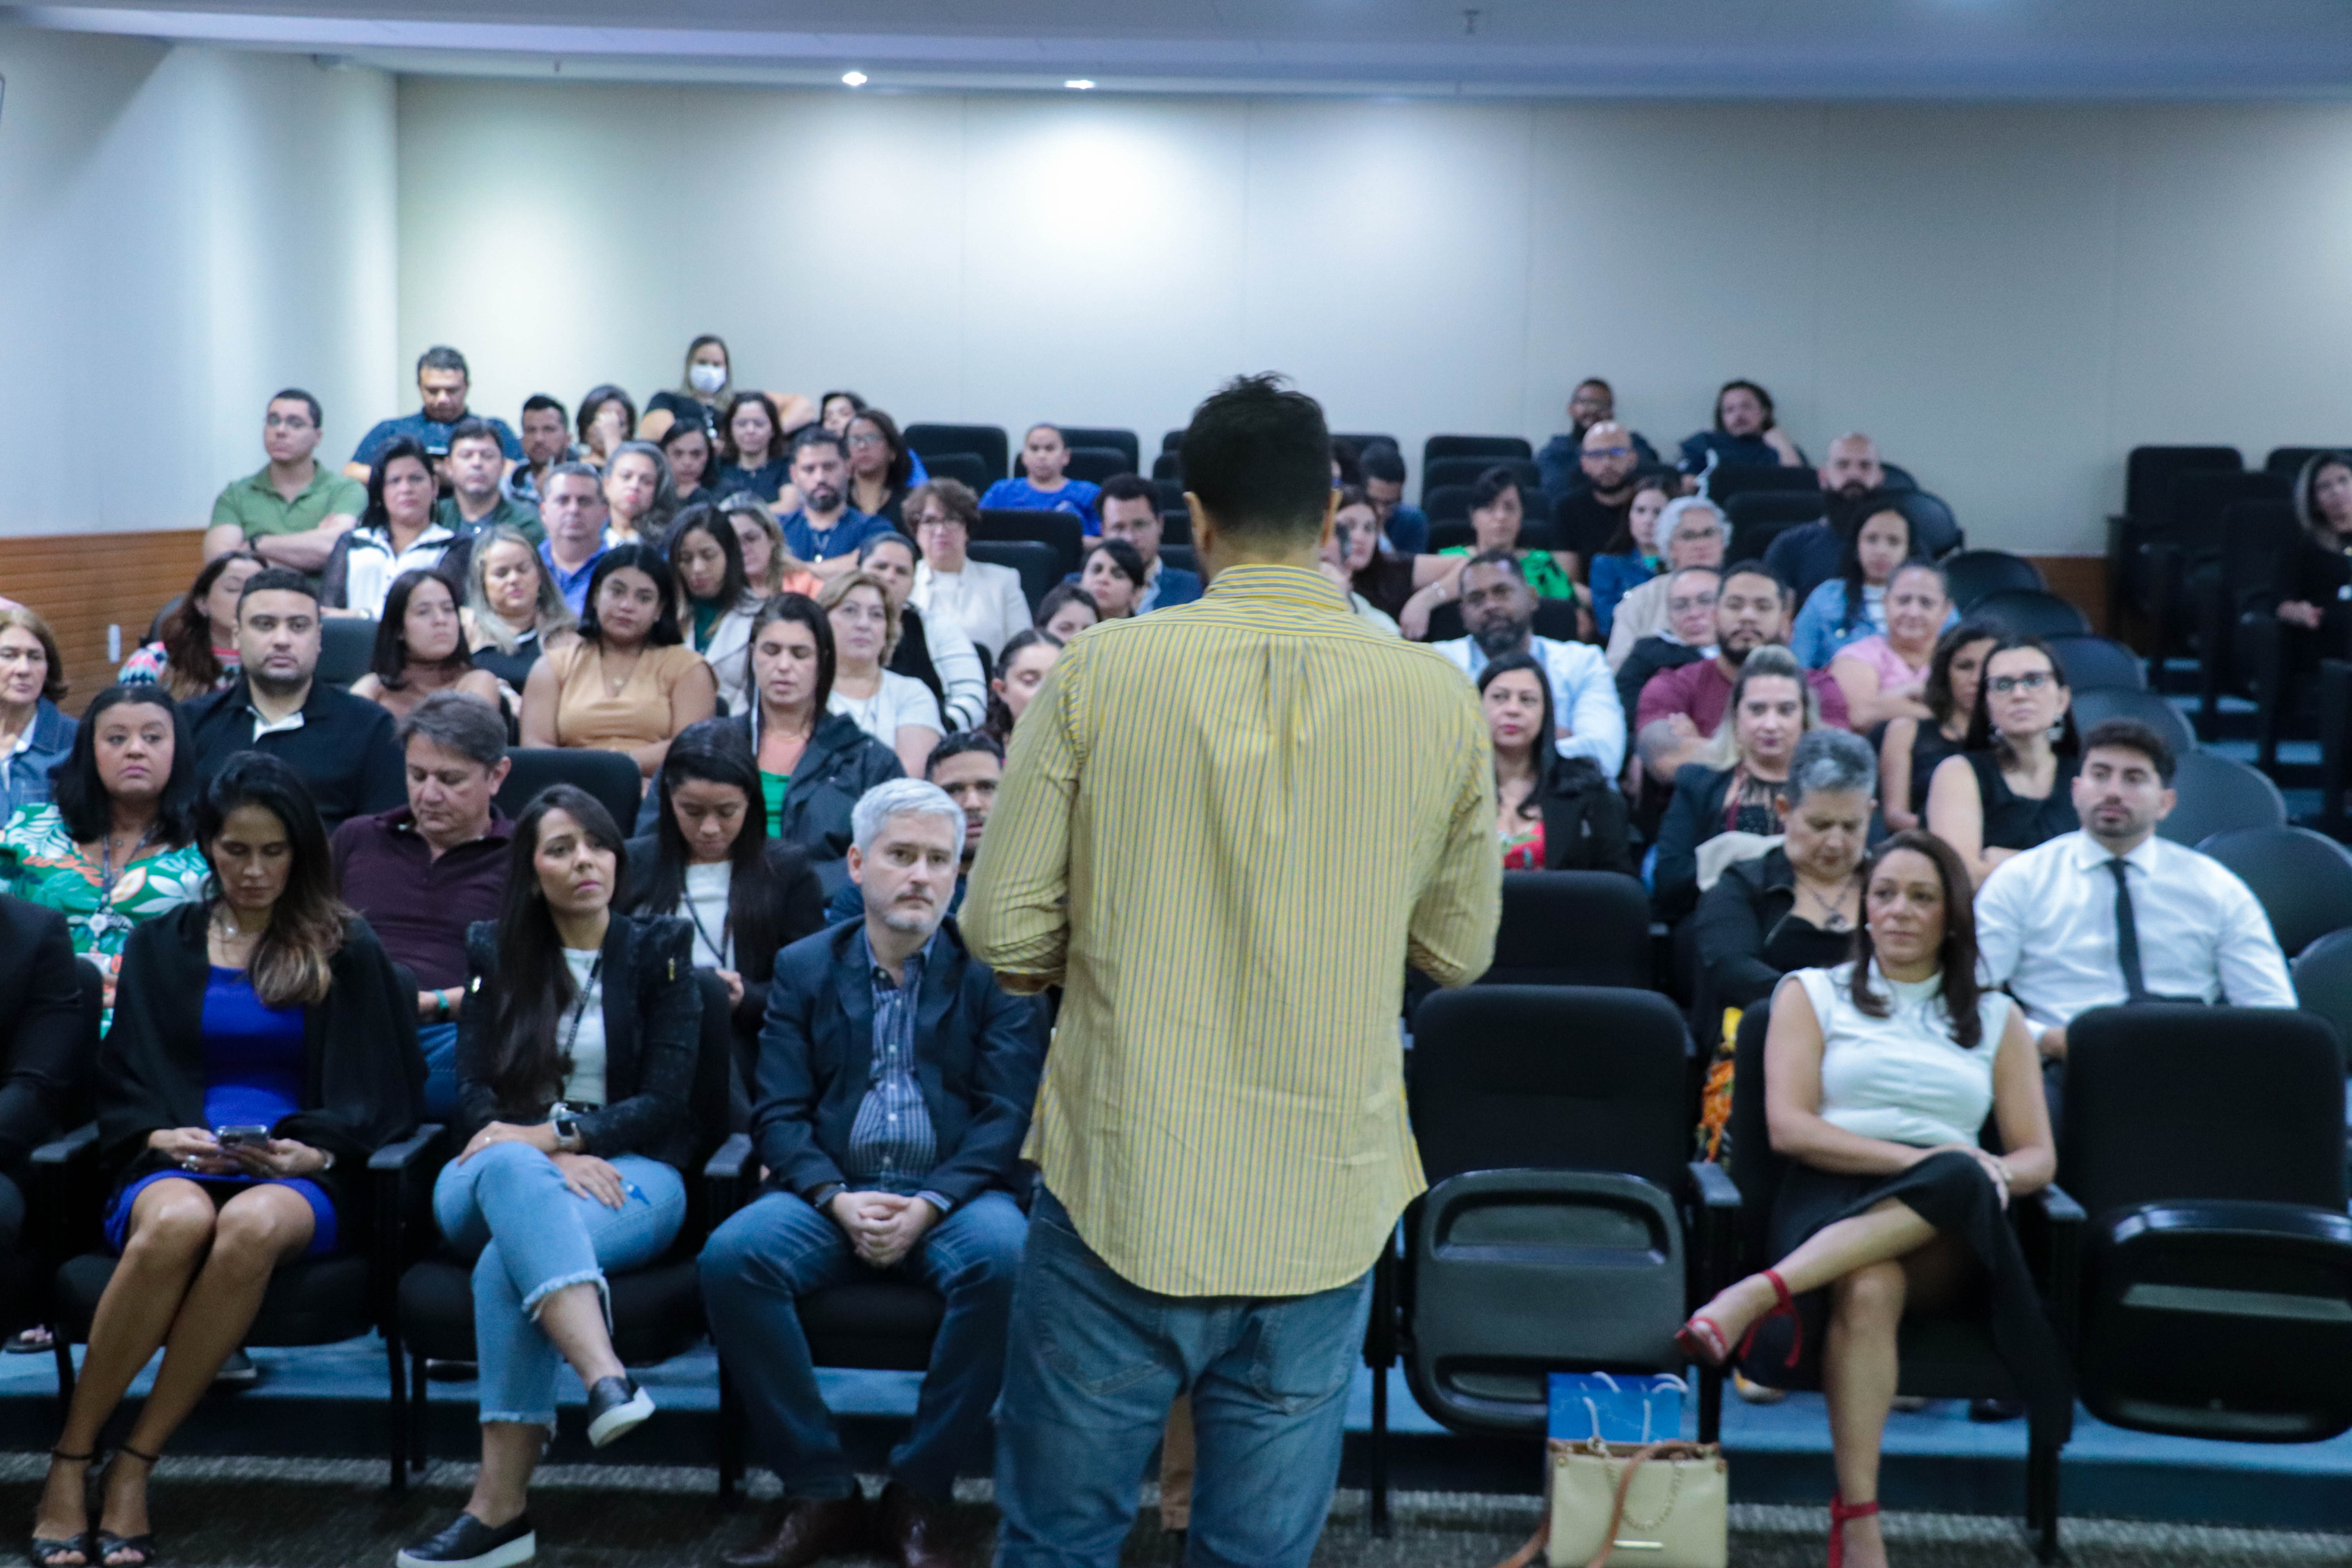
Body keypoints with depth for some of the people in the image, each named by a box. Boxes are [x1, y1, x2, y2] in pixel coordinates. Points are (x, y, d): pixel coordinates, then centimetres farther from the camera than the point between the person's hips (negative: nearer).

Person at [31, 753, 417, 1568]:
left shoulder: (346, 951, 16)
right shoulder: (161, 946, 21)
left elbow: (378, 1096, 10)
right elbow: (121, 1088, 15)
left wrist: (317, 1149, -9)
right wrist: (162, 1136, -7)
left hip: (300, 1178, -1)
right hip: (175, 1164, 1)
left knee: (252, 1226, -39)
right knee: (179, 1222, -37)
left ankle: (133, 1470, -30)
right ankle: (68, 1463, -27)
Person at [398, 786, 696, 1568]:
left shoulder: (660, 949, 9)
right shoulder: (493, 951, 15)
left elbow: (666, 1100, -1)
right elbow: (472, 1096, 5)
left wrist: (552, 1136, -15)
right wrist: (546, 1158, -16)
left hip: (629, 1171, -1)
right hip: (500, 1177, 1)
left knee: (507, 1261, -36)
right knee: (512, 1170, -39)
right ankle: (607, 1380, -58)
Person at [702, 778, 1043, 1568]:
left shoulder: (994, 971, 7)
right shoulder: (803, 968, 12)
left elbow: (1008, 1117, -2)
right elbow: (778, 1114, 4)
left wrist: (929, 1205, -18)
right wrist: (838, 1199, -15)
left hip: (952, 1194, -1)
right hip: (829, 1192, 2)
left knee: (1002, 1258, -34)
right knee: (732, 1256, -28)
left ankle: (921, 1493, -15)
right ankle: (819, 1493, -14)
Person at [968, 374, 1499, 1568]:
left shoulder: (1100, 671, -8)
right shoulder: (1439, 698, -3)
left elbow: (1003, 933, -4)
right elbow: (1460, 953, 7)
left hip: (1121, 1195, -1)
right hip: (1321, 1215, 2)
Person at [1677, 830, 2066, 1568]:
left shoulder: (1996, 1018, 24)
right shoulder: (1812, 994, 18)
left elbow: (2037, 1158, 16)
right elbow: (1789, 1128, 2)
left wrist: (1989, 1173, -9)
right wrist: (1917, 1157, -11)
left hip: (1948, 1239, 2)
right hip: (1833, 1202, -1)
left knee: (1961, 1182, -38)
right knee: (1868, 1290, -39)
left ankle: (1761, 1294, -46)